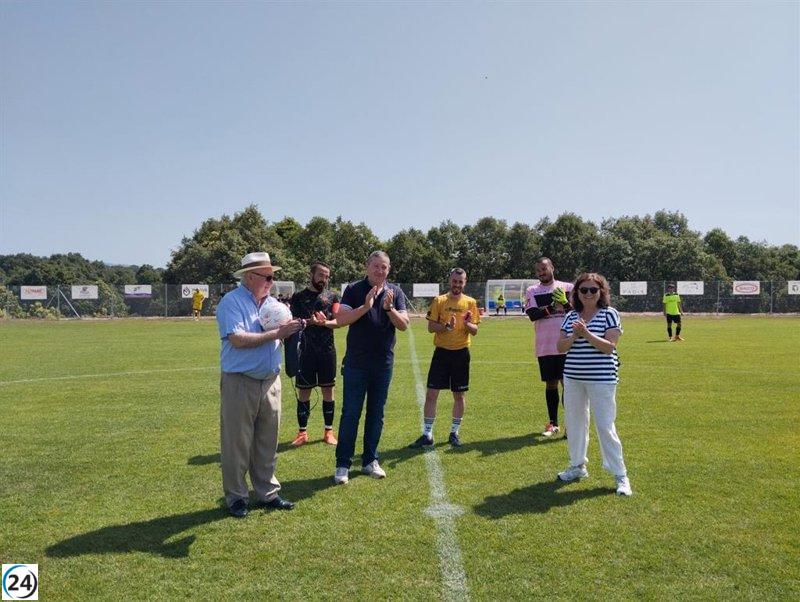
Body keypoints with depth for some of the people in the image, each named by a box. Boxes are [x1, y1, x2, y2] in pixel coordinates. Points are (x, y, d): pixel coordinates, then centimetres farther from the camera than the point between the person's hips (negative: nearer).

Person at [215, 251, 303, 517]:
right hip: (239, 383, -6)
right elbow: (238, 339, -21)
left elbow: (281, 336, 16)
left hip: (270, 382, 6)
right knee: (237, 445, 4)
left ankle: (267, 493, 25)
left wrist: (291, 329, -7)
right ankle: (236, 497, 19)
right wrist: (276, 333, -18)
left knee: (267, 443, 13)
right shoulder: (231, 302, -10)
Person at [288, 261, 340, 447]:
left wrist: (325, 322, -23)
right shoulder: (298, 297, 6)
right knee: (304, 391, 4)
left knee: (328, 390, 7)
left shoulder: (332, 296, 8)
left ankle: (329, 431, 17)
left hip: (327, 350, 1)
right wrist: (307, 321, -17)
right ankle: (302, 432, 16)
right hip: (306, 351, -1)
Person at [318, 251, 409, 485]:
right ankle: (343, 465, 10)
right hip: (356, 363, -3)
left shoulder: (395, 292, 4)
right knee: (350, 413, 1)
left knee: (376, 413, 11)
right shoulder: (354, 290, -3)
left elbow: (404, 325, -2)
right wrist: (365, 307, -24)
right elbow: (340, 320, -12)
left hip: (383, 363, 3)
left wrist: (389, 308, -19)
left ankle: (370, 460, 24)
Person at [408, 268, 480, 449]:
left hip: (461, 354, 1)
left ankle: (454, 433, 23)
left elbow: (475, 331, 2)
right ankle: (427, 435, 8)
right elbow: (431, 327, -4)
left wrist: (467, 324, -20)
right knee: (431, 393, -2)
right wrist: (446, 326, -22)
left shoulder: (470, 303, 3)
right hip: (442, 352, -1)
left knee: (460, 395, 8)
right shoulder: (439, 301, 0)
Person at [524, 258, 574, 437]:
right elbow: (532, 315, -9)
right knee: (551, 383, 10)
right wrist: (552, 307, -20)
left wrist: (565, 303, -19)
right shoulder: (532, 291, 6)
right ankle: (553, 423, 20)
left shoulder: (567, 287, 4)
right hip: (544, 347, 2)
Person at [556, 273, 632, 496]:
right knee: (574, 423, 14)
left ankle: (620, 475, 10)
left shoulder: (609, 314, -5)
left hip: (601, 379, -5)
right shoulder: (571, 316, 7)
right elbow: (560, 347, 4)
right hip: (573, 378, 5)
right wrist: (573, 337, -14)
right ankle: (577, 466, 31)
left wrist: (586, 334, -23)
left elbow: (609, 346, -14)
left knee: (605, 426, -4)